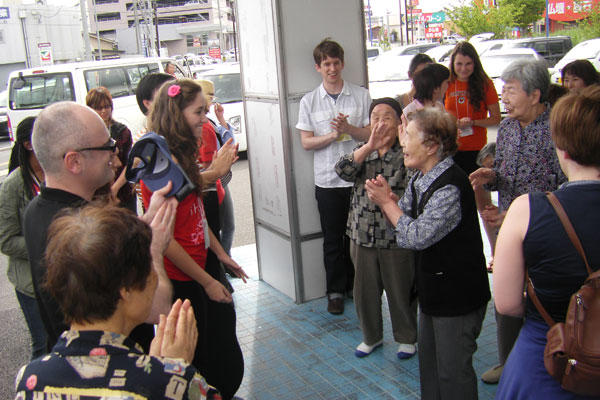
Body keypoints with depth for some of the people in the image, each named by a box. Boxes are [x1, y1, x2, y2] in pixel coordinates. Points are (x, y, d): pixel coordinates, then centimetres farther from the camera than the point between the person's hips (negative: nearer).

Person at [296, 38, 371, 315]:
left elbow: (372, 134, 0)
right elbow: (306, 142, 0)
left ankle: (356, 285, 27)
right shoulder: (309, 101, 4)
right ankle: (336, 291, 20)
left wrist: (348, 128, -16)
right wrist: (332, 135, -15)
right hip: (327, 181, 0)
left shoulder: (361, 96, 3)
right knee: (333, 240, 7)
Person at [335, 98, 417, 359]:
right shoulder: (362, 151, 5)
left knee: (401, 291, 11)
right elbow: (343, 170, -15)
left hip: (397, 237, -3)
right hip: (362, 236, 4)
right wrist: (370, 147, -26)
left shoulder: (406, 153, -6)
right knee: (365, 291, 15)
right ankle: (371, 336, 37)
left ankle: (406, 338, 33)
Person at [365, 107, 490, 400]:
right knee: (428, 361, 22)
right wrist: (386, 200, -11)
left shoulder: (451, 187, -26)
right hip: (432, 288, 9)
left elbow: (417, 236, -27)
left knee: (452, 370, 6)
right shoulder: (418, 179, 4)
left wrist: (387, 202, -16)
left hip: (458, 297, -9)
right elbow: (402, 222, 8)